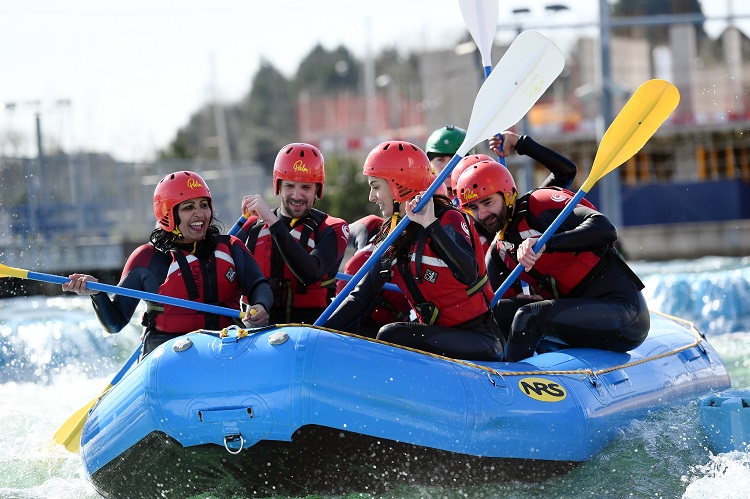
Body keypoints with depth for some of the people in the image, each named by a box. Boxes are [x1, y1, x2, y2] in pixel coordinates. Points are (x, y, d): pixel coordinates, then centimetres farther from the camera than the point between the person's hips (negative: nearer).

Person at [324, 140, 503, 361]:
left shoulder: (449, 219, -11)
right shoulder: (394, 234, 11)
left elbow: (468, 275, -31)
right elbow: (362, 295, 7)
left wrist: (431, 224, -35)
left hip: (478, 342, -8)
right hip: (438, 334, 8)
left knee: (391, 336, -28)